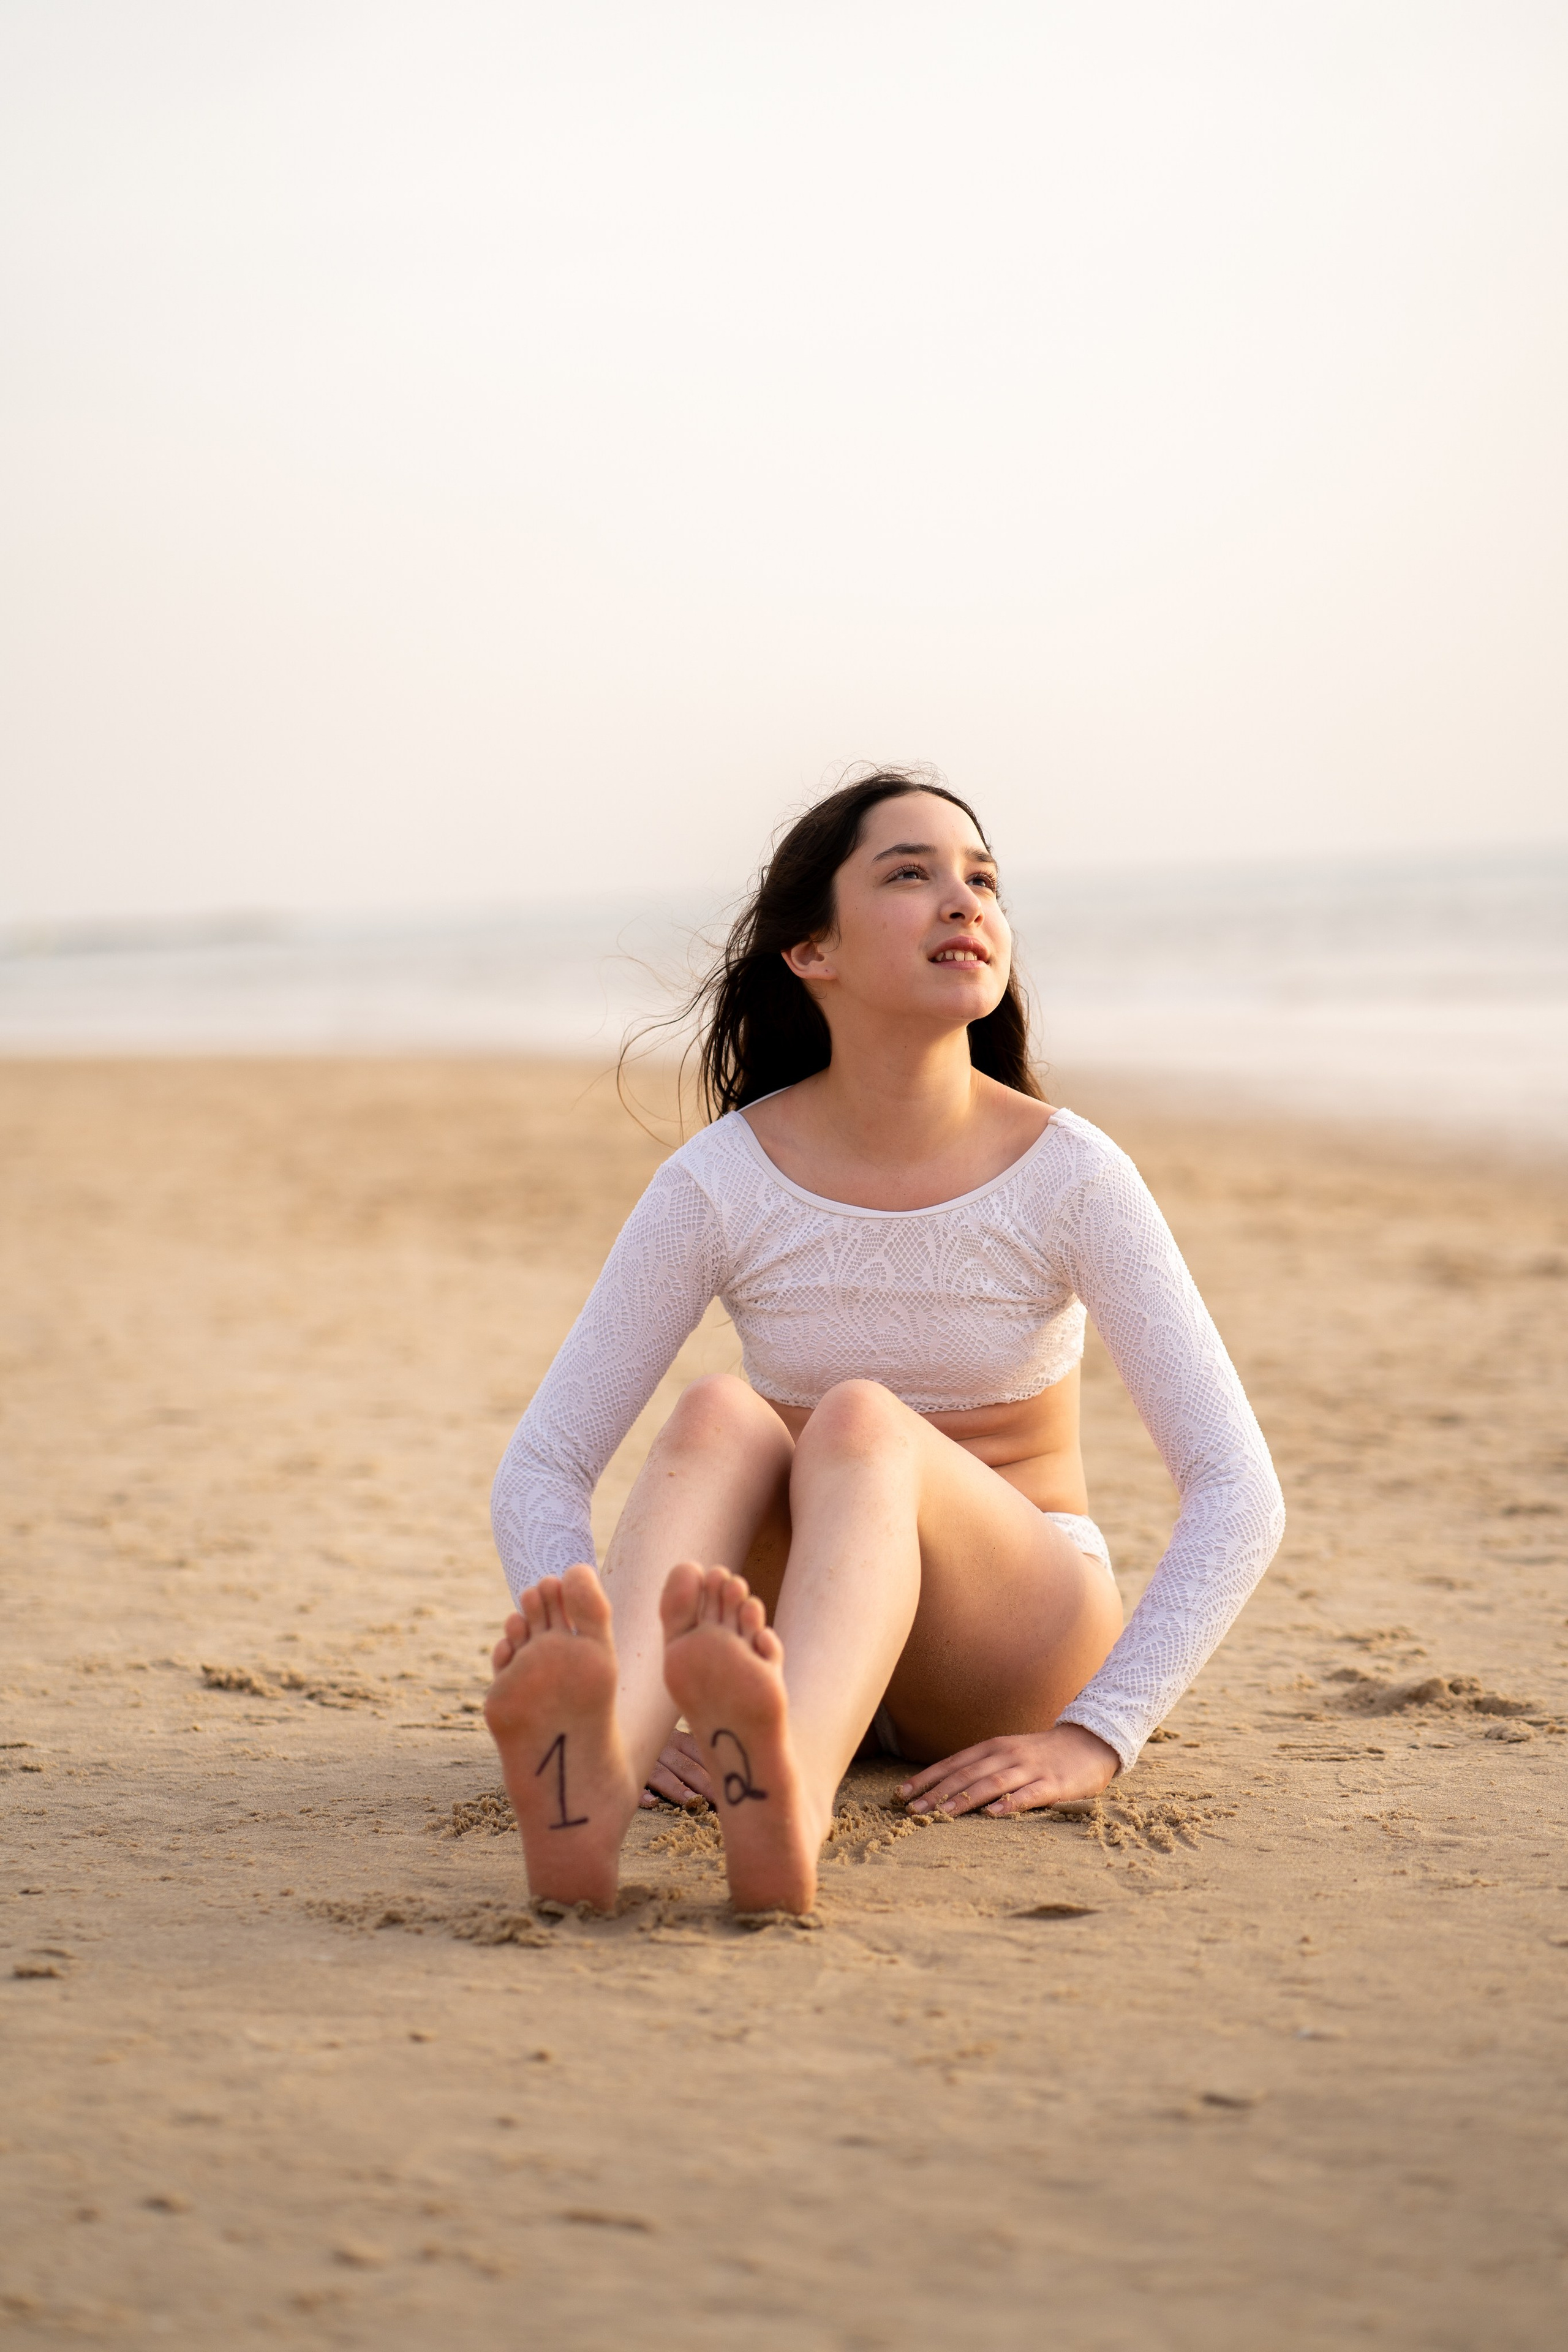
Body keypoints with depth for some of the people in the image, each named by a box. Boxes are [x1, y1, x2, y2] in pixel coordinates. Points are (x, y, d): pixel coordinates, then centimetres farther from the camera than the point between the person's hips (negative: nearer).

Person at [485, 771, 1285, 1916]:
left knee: (860, 1423, -33)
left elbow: (1238, 1492, -13)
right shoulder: (720, 1184, -8)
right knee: (721, 1416, -30)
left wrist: (1097, 1736, -24)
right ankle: (596, 1758, -60)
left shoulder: (1072, 1176, -11)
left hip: (1019, 1649, -2)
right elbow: (539, 1474, -8)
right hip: (800, 1640, 2)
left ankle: (791, 1799, -66)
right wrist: (644, 1706, -24)